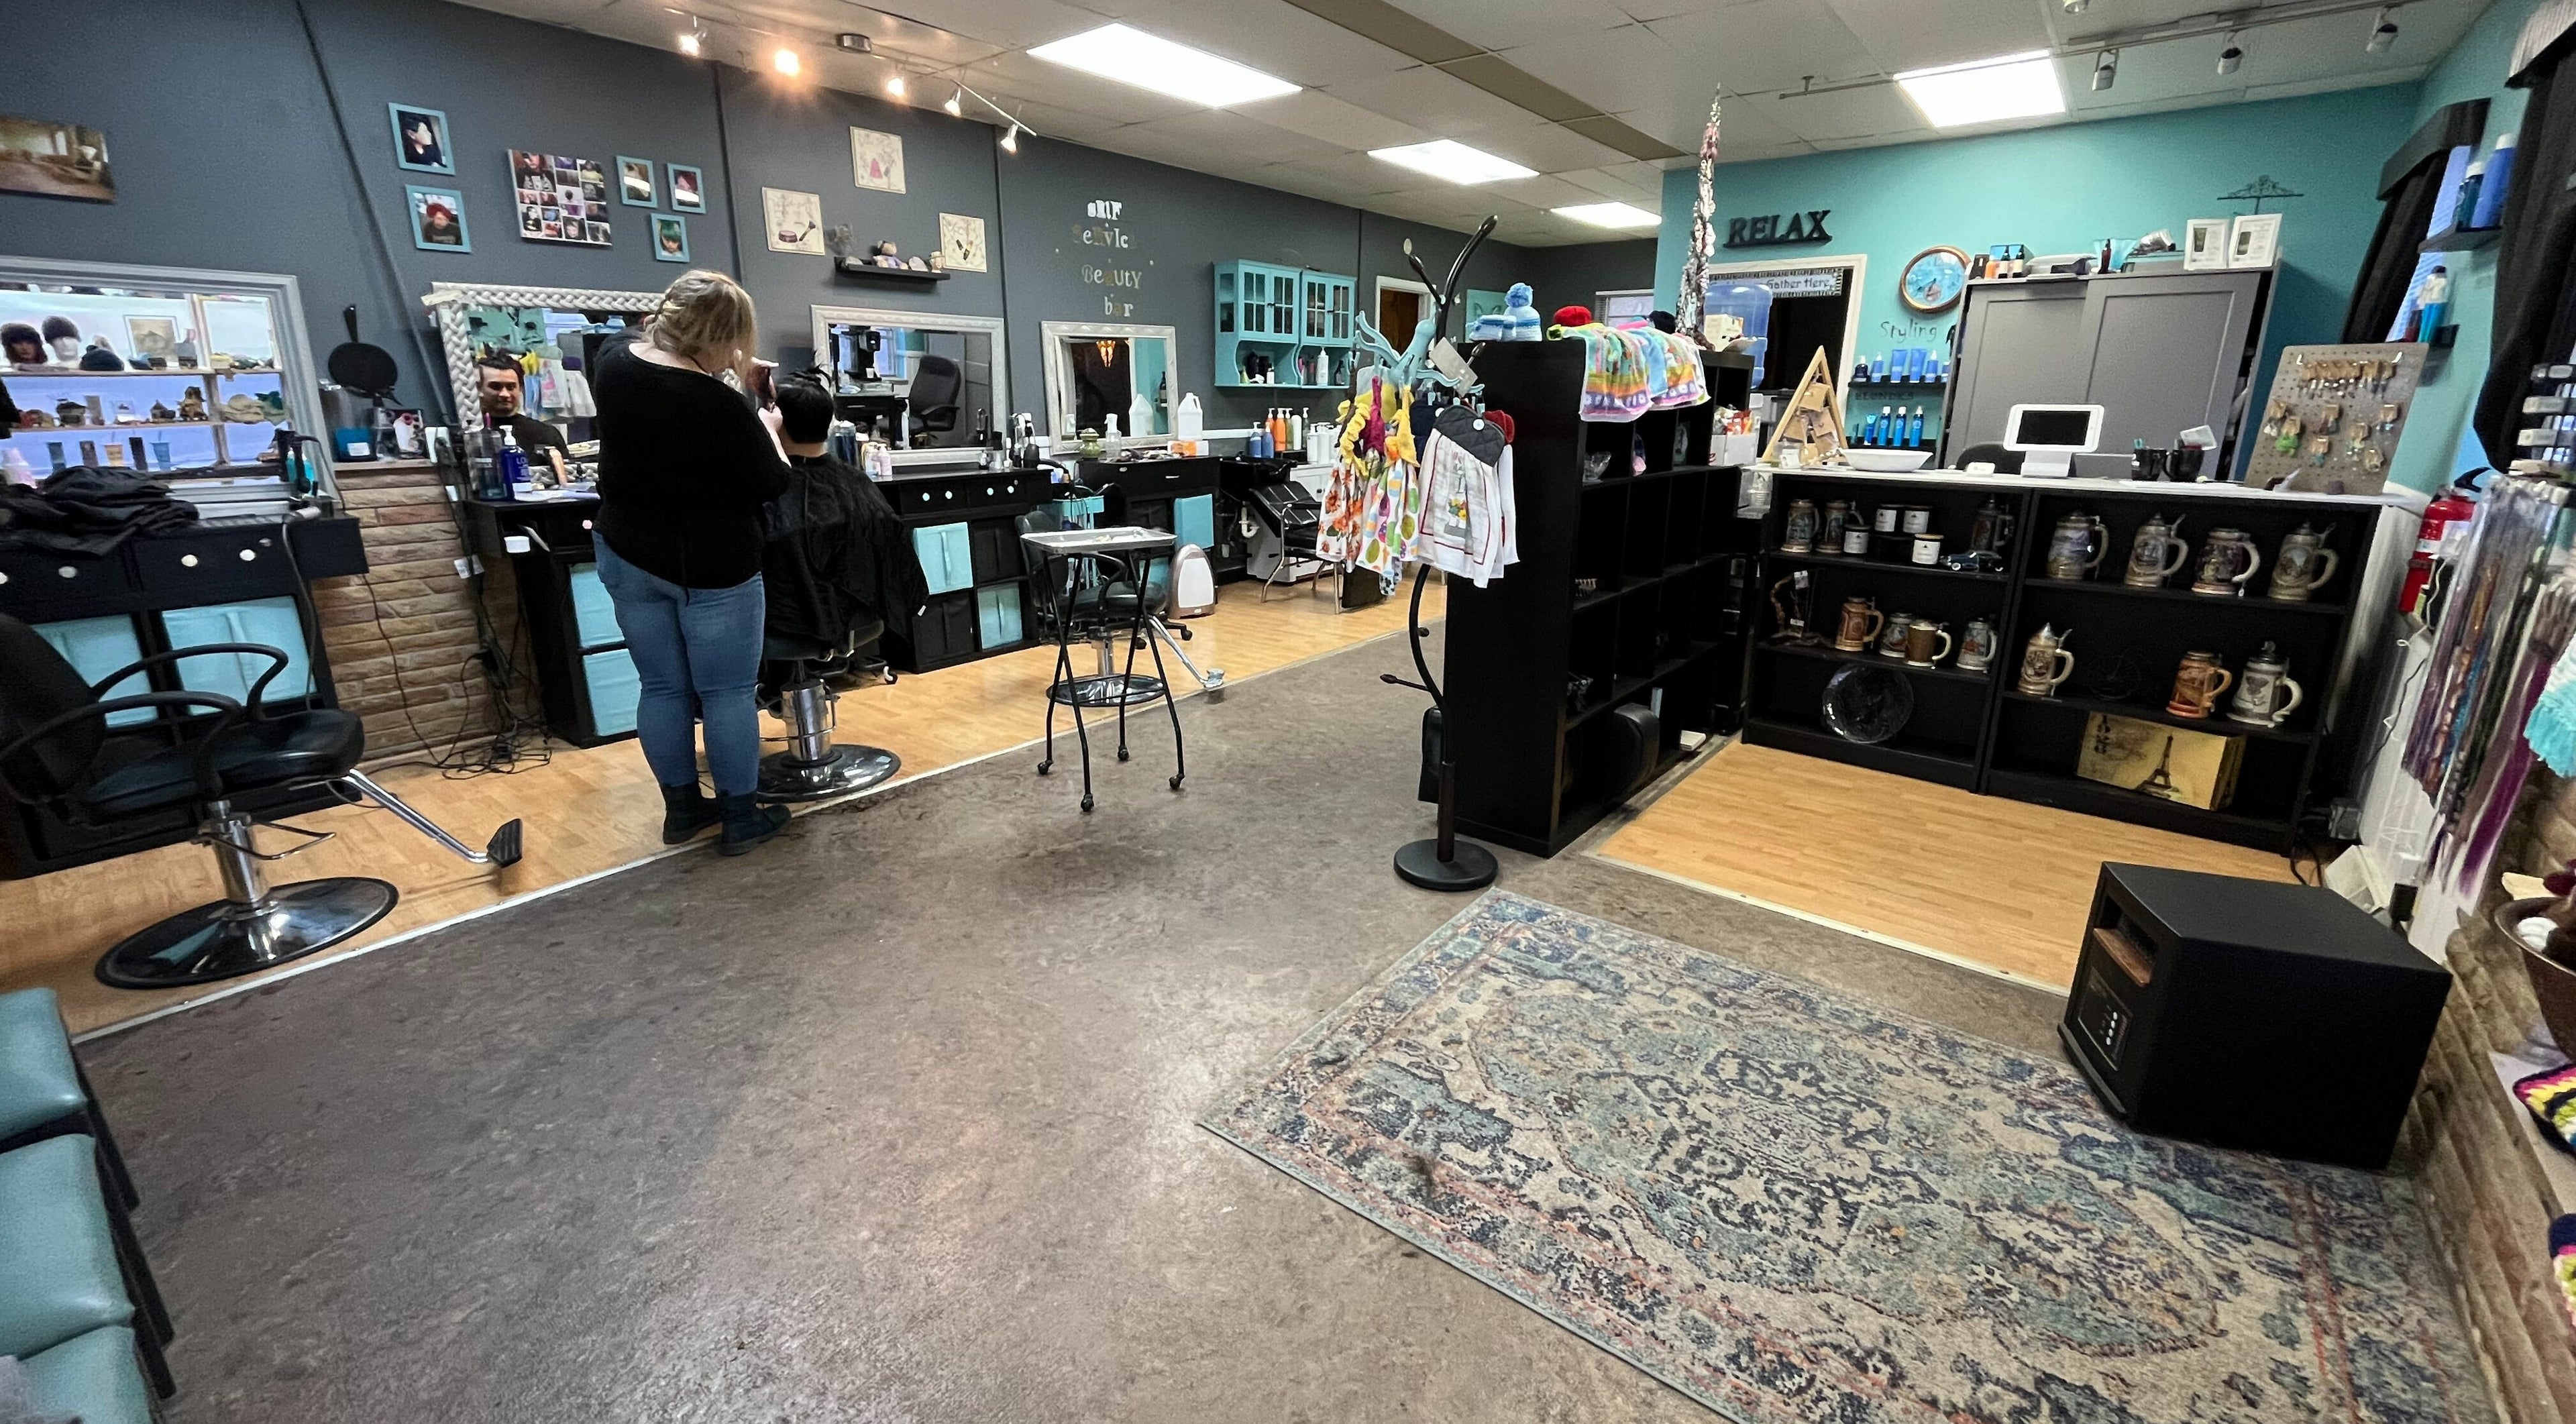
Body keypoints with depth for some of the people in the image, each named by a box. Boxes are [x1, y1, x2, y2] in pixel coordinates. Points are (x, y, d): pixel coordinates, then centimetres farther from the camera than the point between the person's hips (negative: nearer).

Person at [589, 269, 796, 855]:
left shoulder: (615, 355, 0)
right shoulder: (719, 406, -22)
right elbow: (772, 485, -10)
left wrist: (729, 371, 14)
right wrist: (765, 428, 7)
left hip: (628, 556, 7)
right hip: (711, 566, -7)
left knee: (663, 688, 13)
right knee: (727, 693, 2)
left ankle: (681, 810, 23)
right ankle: (741, 818, 11)